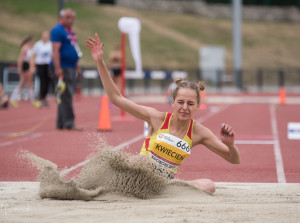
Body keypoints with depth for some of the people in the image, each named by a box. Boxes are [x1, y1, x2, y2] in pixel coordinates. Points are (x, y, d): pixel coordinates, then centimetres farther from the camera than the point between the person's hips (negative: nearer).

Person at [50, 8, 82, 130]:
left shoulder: (71, 32, 19)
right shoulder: (57, 31, -9)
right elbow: (55, 50, -17)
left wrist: (77, 67, 24)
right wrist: (57, 68, -24)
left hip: (71, 67, 9)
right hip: (62, 67, -9)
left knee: (66, 96, 9)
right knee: (66, 96, -11)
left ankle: (61, 123, 13)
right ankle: (69, 123, -13)